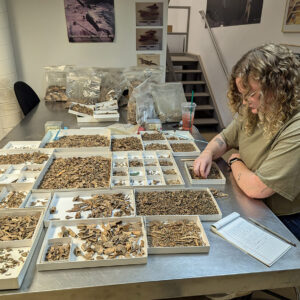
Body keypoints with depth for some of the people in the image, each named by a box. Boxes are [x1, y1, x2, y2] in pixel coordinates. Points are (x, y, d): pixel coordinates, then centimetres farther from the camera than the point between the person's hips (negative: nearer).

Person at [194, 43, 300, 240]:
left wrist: (235, 161, -9)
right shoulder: (252, 112, -2)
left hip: (281, 222, -7)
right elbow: (225, 138, 14)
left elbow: (255, 188, -30)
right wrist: (208, 153, -9)